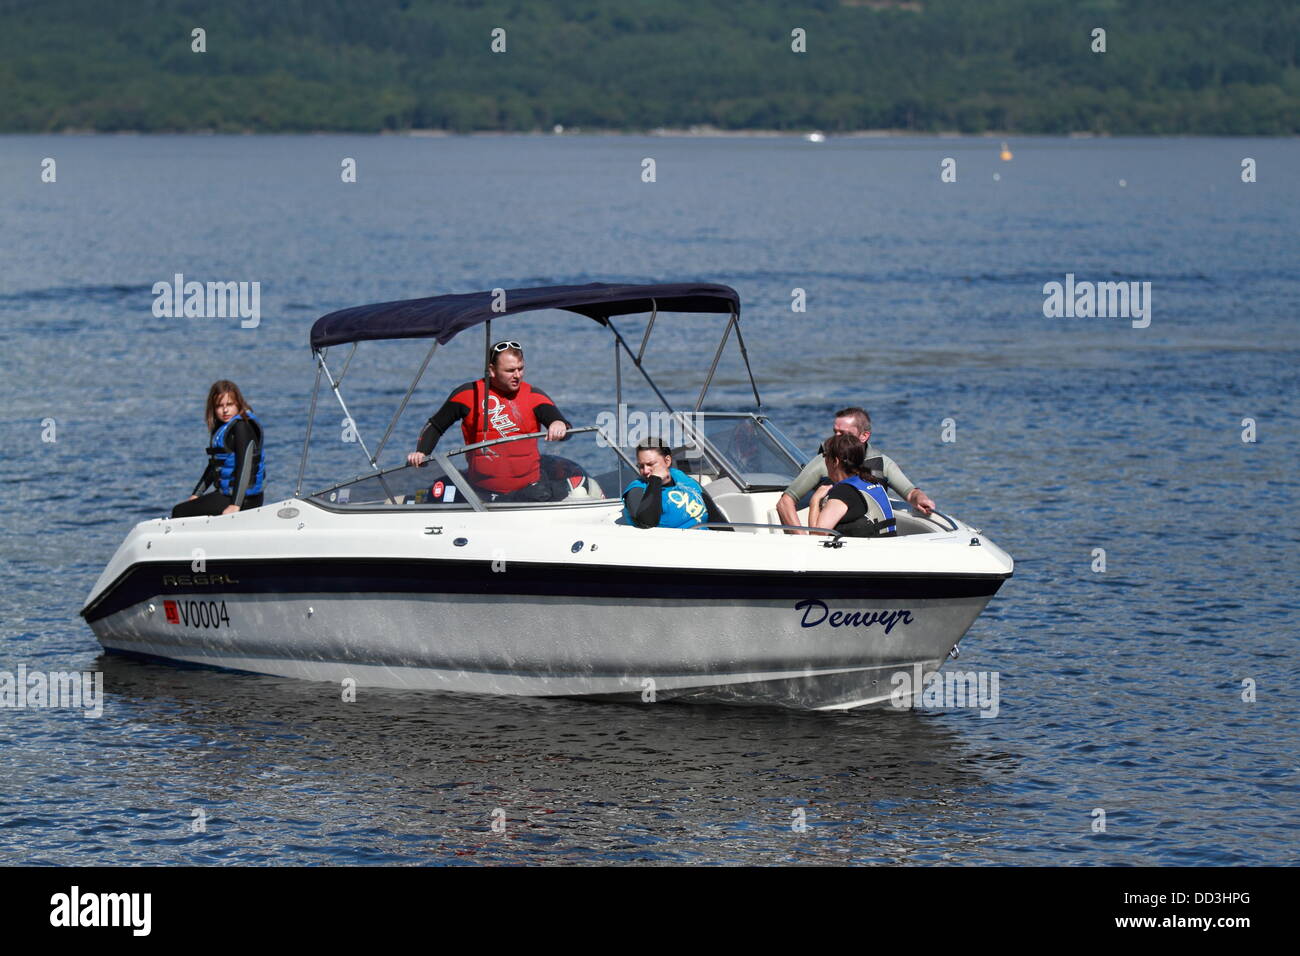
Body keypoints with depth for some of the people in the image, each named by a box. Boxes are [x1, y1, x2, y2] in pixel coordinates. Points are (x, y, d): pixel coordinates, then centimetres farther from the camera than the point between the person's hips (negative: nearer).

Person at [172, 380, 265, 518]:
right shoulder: (221, 427, 15)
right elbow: (213, 466, 23)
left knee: (179, 512, -10)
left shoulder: (242, 427, -15)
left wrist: (235, 505, -29)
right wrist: (196, 494, 18)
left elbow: (245, 467, -23)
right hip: (225, 493, 10)